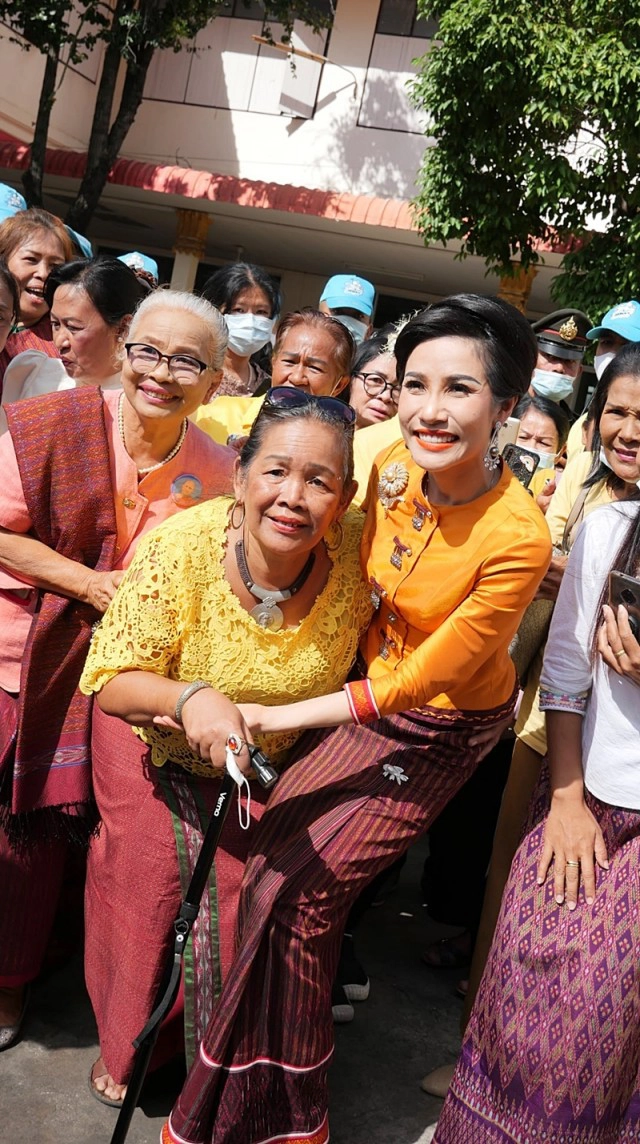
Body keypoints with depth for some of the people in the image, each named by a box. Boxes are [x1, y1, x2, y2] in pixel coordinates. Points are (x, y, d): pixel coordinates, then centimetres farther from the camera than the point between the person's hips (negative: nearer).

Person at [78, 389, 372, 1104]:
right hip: (154, 748, -1)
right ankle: (122, 1045, 33)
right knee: (147, 891, 2)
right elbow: (109, 681, -24)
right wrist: (186, 697, -42)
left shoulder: (357, 554, -25)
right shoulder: (180, 550, -31)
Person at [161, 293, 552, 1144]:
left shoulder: (517, 538, -30)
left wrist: (277, 717, -21)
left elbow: (421, 683, -23)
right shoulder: (396, 464, -12)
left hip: (440, 728, -5)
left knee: (295, 891, -5)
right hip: (374, 684, 6)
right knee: (269, 859, 0)